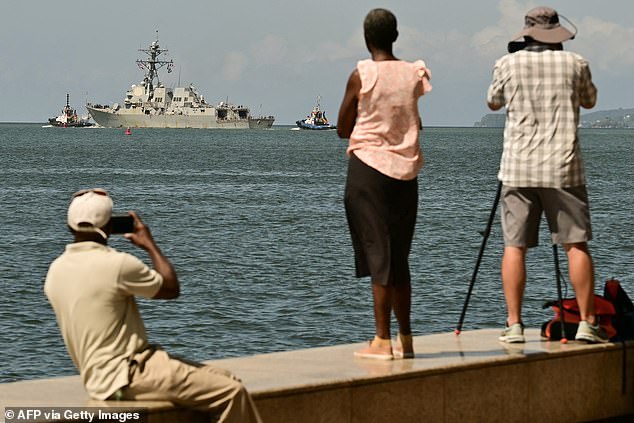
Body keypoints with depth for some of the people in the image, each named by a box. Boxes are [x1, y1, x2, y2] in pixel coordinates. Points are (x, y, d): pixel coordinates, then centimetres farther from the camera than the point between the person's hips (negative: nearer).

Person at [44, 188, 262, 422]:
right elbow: (172, 288, -2)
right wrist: (150, 245, 11)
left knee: (223, 379, 13)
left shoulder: (56, 270, 6)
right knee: (231, 391, -12)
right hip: (125, 376, -9)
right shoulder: (117, 264, -17)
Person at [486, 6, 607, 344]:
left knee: (514, 246, 3)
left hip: (518, 167, 0)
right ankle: (587, 323, 2)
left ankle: (514, 325, -1)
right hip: (563, 168, 0)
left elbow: (493, 103, 18)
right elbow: (589, 101, 20)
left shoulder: (508, 64, 1)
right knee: (576, 245, 4)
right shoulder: (574, 64, 1)